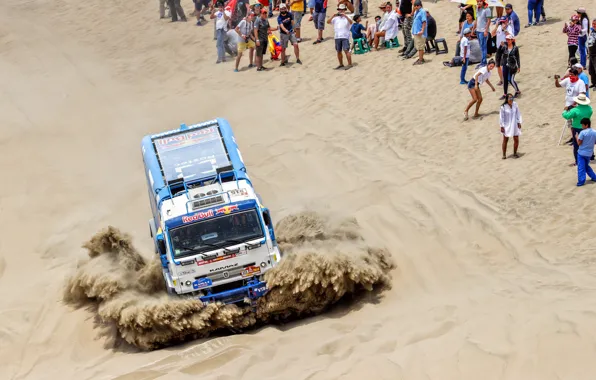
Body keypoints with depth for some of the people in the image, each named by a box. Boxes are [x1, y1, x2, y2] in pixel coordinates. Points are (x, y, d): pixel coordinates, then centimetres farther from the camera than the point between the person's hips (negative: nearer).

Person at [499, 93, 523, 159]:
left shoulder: (515, 104, -6)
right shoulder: (503, 107, -17)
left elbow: (518, 114, 6)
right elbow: (501, 117, -10)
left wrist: (519, 122, 4)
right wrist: (502, 126, -10)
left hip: (514, 125, 4)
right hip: (507, 126, -3)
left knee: (516, 140, 6)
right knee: (505, 140, 6)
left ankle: (515, 153, 25)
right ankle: (504, 154, 17)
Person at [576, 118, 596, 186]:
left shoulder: (583, 132, -17)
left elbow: (579, 143, -14)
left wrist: (577, 136, 1)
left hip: (581, 153, -6)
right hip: (589, 153, 6)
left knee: (581, 167, -2)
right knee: (586, 166, 24)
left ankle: (581, 181, -6)